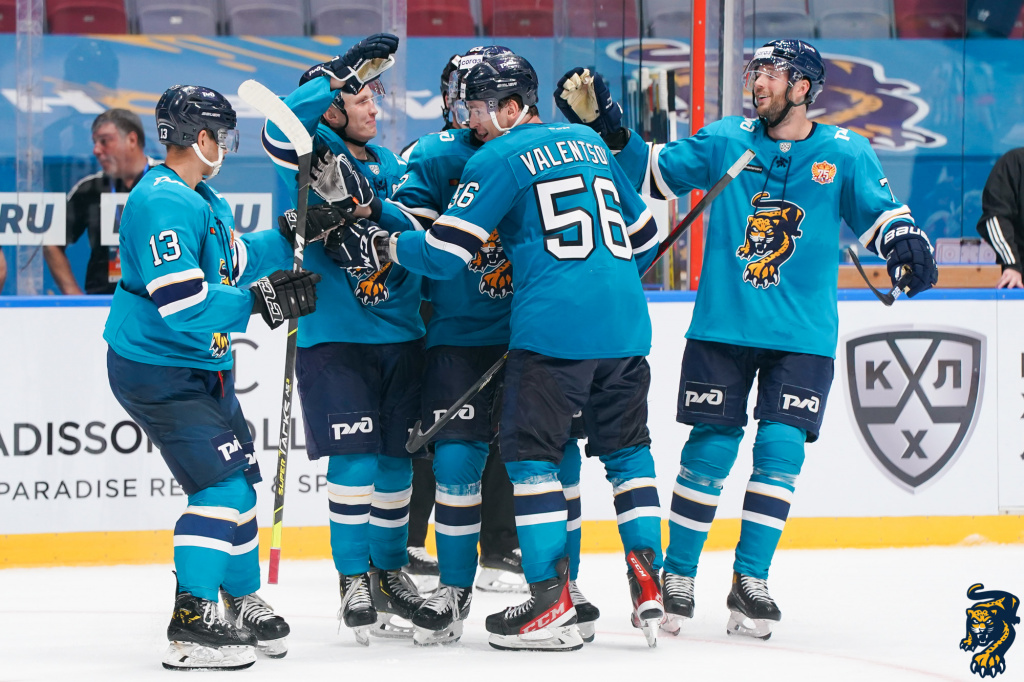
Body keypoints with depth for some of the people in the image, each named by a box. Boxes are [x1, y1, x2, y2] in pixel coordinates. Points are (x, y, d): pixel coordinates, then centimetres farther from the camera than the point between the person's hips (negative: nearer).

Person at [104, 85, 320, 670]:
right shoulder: (163, 203, -23)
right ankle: (192, 625, -16)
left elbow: (239, 259, 16)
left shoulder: (201, 199, 11)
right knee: (222, 484, -17)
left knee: (239, 478, 19)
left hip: (202, 366, 11)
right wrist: (261, 301, -27)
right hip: (157, 372, -11)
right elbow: (182, 303, -30)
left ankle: (244, 602, 36)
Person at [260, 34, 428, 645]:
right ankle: (354, 582, 0)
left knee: (396, 458, 9)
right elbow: (282, 128, -27)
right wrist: (340, 77, -23)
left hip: (400, 334, 6)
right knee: (355, 458, -9)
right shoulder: (312, 157, -5)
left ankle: (390, 571, 23)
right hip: (334, 336, -6)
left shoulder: (389, 165, 14)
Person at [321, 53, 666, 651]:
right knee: (626, 447, 16)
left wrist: (383, 246, 9)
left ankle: (553, 604, -5)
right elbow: (644, 236, 25)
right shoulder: (591, 145, 19)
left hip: (554, 327, -6)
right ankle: (648, 586, 7)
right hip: (626, 322, 6)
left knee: (530, 450, 0)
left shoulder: (499, 159, -1)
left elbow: (445, 252, -6)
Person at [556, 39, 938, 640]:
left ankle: (750, 582, 1)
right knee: (711, 447, -2)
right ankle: (678, 577, 9)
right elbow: (654, 172, 7)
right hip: (722, 327, 0)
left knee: (780, 448, -8)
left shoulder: (844, 153, 2)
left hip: (803, 336, 0)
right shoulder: (725, 140, 4)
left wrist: (906, 241, -22)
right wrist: (606, 126, -5)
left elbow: (879, 209, -1)